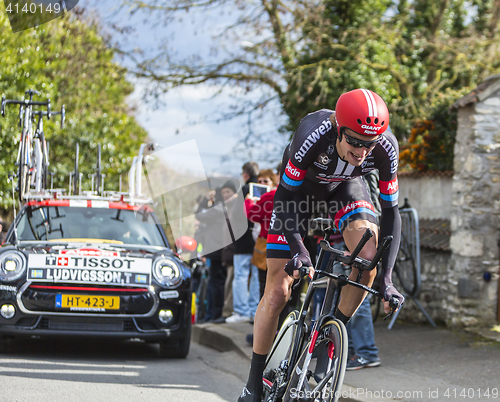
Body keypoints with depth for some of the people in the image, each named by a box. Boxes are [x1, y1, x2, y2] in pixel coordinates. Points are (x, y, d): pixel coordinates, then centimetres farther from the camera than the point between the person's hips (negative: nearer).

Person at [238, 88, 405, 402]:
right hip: (301, 183, -2)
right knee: (278, 293, -7)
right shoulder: (314, 134, -40)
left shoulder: (386, 147, -31)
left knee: (369, 255, -28)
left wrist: (386, 278, -27)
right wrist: (298, 250, -45)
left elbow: (391, 211, -22)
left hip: (344, 186, 2)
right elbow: (285, 197, -31)